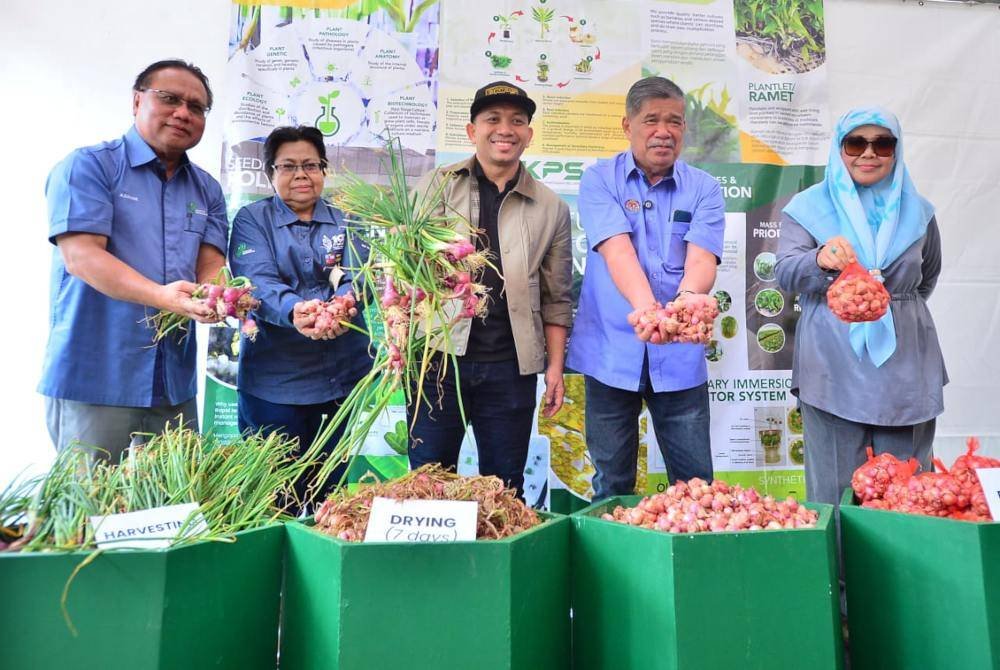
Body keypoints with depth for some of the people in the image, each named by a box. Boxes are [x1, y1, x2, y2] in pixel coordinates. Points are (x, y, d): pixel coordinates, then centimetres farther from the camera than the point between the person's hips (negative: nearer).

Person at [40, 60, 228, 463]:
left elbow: (211, 266, 5)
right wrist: (161, 297, -29)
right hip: (93, 380, -5)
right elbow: (80, 256, -14)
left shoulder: (207, 190, 14)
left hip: (176, 385, 5)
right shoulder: (87, 167, -3)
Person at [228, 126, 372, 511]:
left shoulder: (344, 222, 10)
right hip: (274, 379, -2)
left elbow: (355, 279, -6)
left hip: (341, 376, 3)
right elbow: (259, 281, -13)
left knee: (331, 493, 15)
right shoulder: (252, 219, 3)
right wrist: (294, 311, -35)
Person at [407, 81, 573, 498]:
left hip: (510, 366, 1)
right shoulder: (435, 186, 5)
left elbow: (556, 299, 10)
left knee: (504, 487, 11)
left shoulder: (551, 208, 8)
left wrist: (555, 366, 5)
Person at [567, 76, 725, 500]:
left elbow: (701, 259, -11)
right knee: (612, 486, 11)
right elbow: (617, 250, -16)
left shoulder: (703, 188, 5)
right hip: (611, 351, -1)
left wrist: (685, 301, -34)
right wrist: (645, 306, -35)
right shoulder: (599, 179, 0)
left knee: (696, 483, 8)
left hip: (679, 355, 1)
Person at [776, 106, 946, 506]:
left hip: (904, 365, 3)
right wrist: (821, 259, -32)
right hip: (834, 365, -3)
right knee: (836, 488, 3)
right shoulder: (809, 207, 1)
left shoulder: (917, 211, 10)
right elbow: (785, 273, -14)